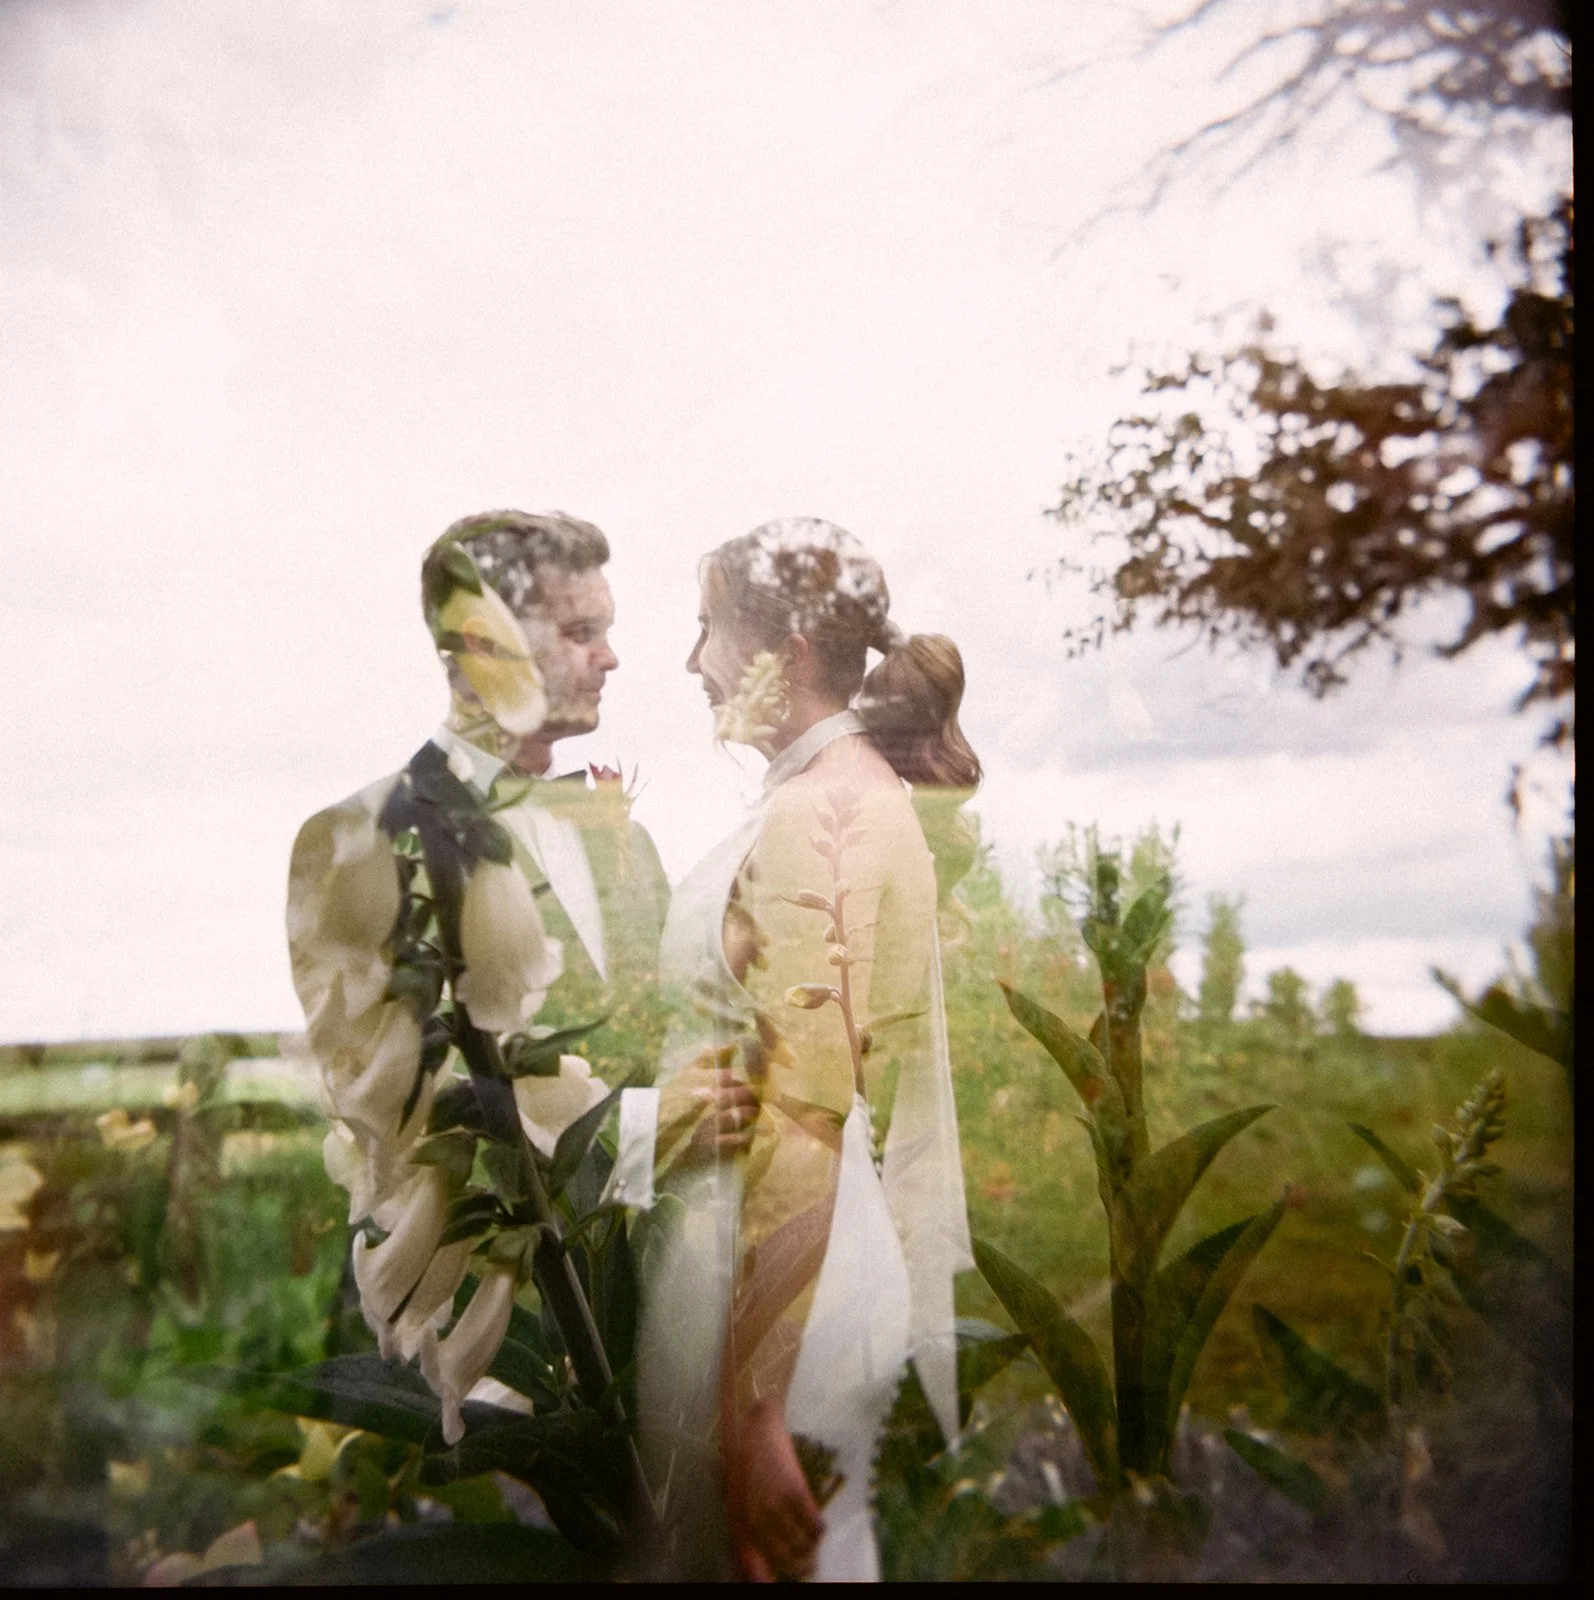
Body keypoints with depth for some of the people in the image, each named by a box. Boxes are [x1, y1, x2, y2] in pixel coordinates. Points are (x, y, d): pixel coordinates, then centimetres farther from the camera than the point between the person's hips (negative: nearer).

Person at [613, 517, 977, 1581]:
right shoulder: (861, 791, 9)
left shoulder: (812, 816, -21)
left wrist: (754, 1410, -23)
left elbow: (808, 1117, -25)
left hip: (782, 1265, -9)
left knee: (772, 1546, 8)